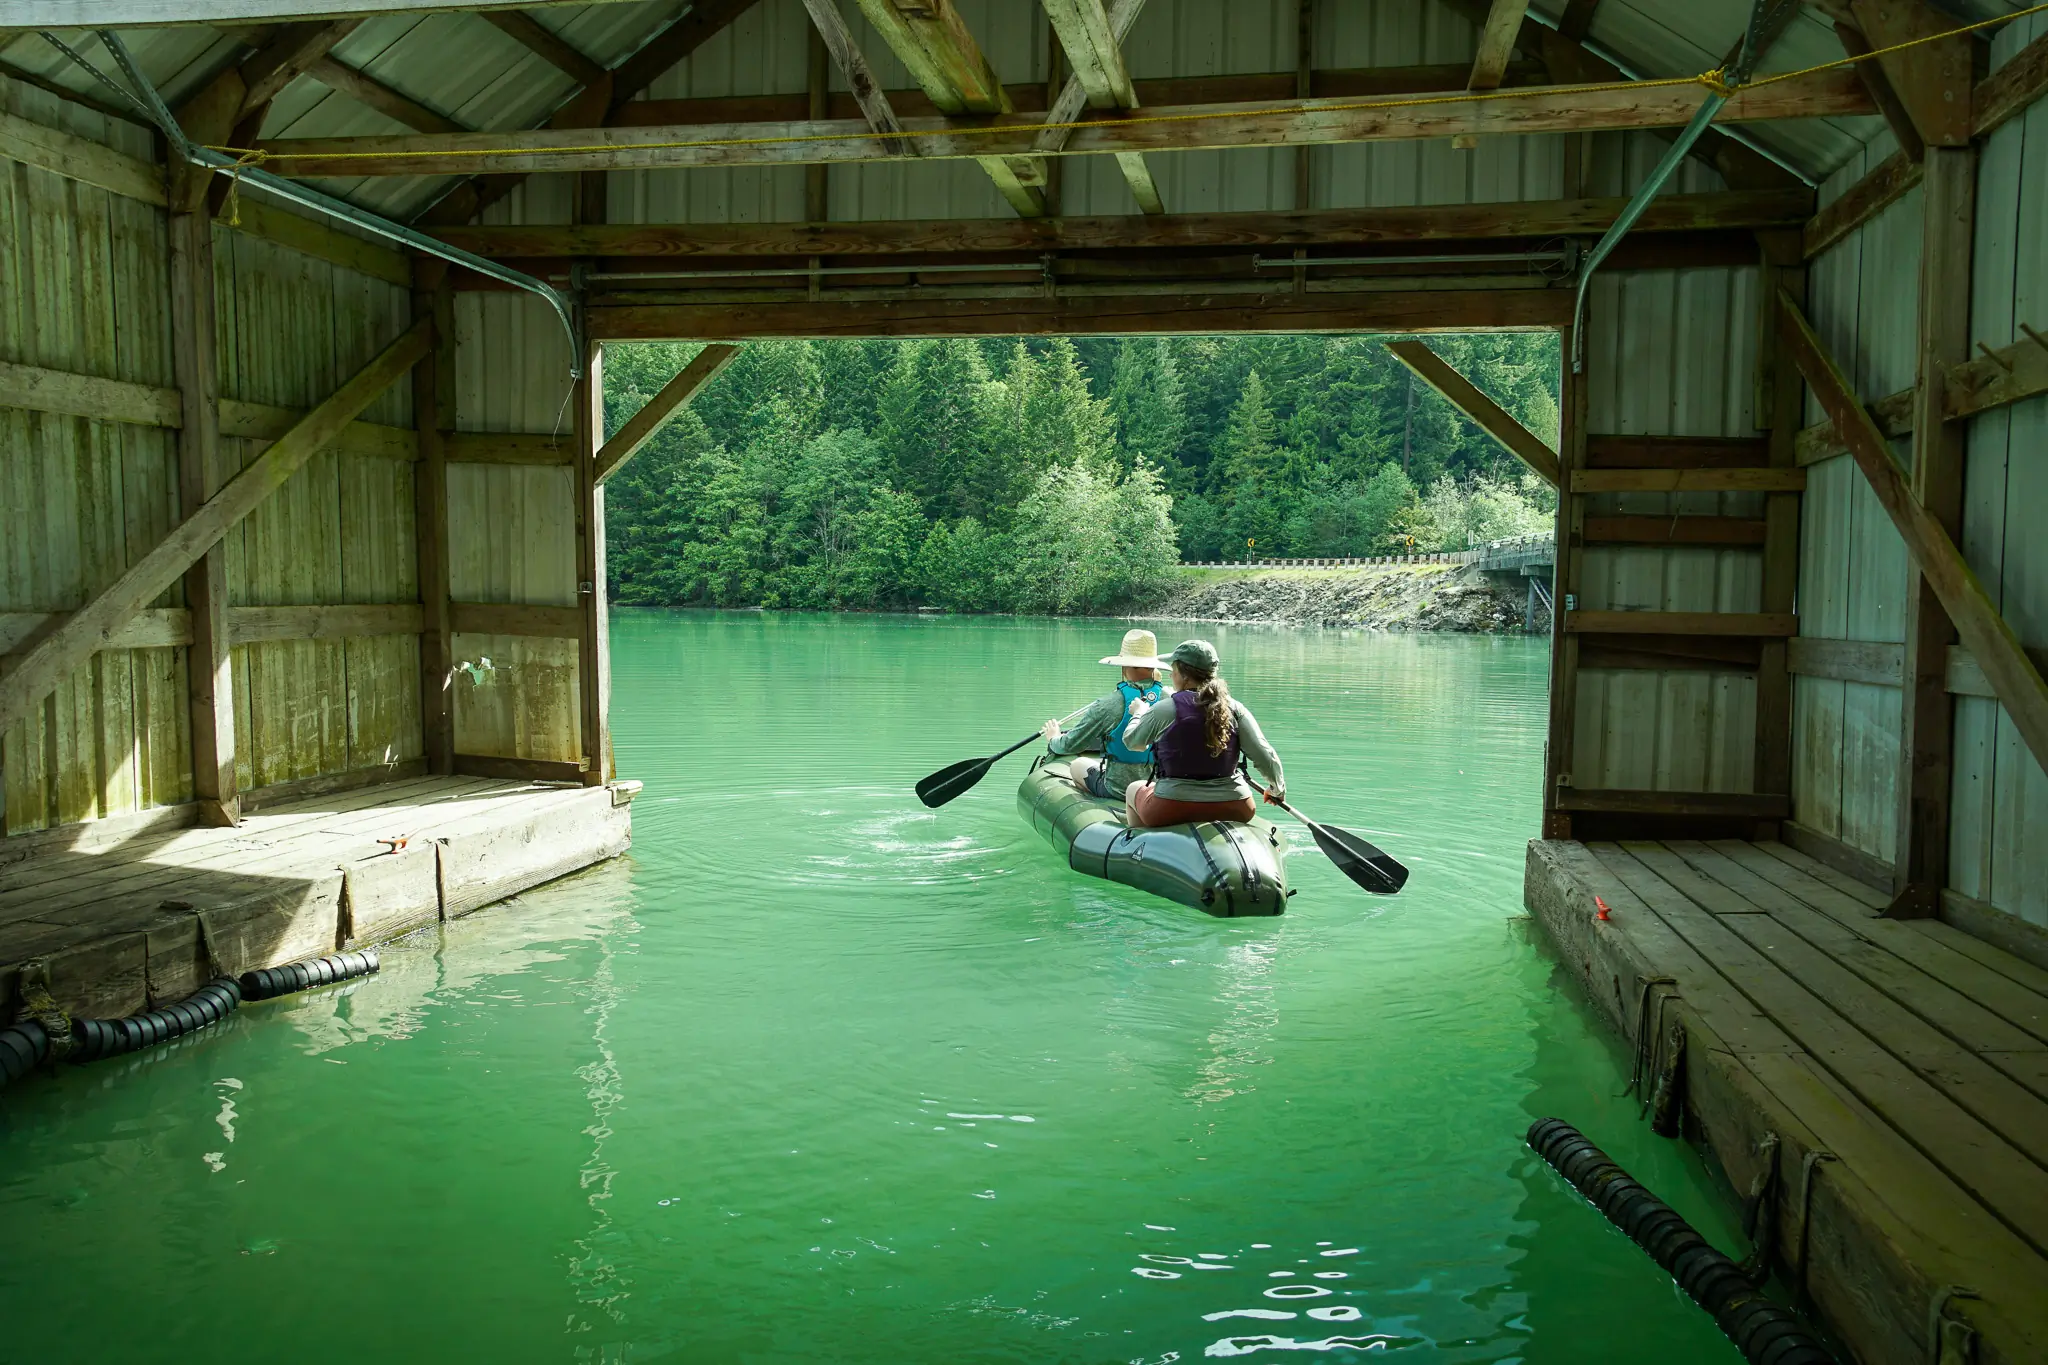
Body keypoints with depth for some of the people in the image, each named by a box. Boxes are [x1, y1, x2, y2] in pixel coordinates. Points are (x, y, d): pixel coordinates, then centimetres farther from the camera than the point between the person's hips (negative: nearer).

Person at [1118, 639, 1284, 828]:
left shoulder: (1165, 710, -10)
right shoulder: (1235, 709, -4)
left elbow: (1131, 741, 6)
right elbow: (1265, 756, -5)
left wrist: (1139, 714, 28)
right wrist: (1278, 789, 14)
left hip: (1171, 811, -3)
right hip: (1234, 810, 3)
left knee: (1134, 789, 29)